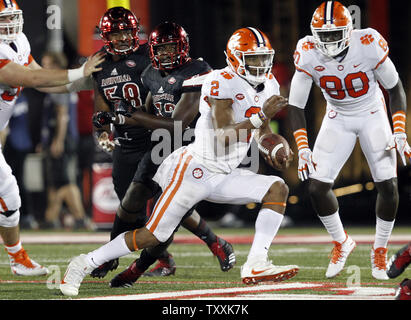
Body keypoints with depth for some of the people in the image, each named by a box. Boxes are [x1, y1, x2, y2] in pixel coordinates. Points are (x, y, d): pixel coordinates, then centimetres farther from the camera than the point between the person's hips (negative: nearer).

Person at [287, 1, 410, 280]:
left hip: (373, 115, -2)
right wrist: (303, 149, -18)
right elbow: (296, 105, -10)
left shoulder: (369, 45, -26)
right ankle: (342, 243, 16)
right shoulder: (308, 54, -21)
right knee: (317, 187, -11)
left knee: (389, 186, -13)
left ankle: (380, 252, 10)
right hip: (338, 119, 2)